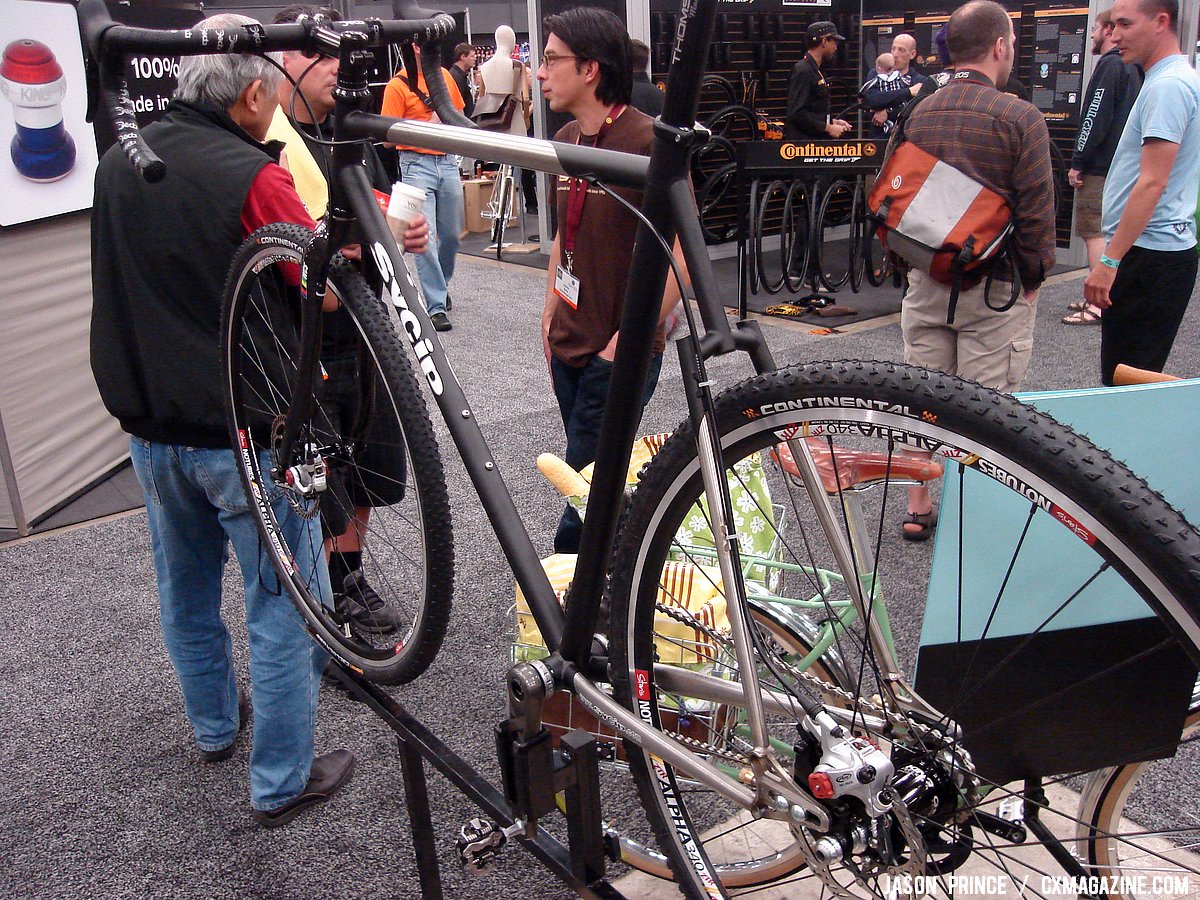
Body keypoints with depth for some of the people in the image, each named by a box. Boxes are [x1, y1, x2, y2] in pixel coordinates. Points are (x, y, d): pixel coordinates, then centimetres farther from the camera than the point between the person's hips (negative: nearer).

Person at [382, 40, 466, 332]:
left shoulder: (445, 76, 11)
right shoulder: (398, 85, -7)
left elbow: (457, 114, 25)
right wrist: (427, 126, -19)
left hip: (447, 162, 6)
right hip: (417, 164, -5)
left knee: (452, 234, 11)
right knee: (425, 237, -10)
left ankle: (441, 284, 35)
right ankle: (436, 306, -7)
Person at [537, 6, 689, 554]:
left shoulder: (649, 143, -16)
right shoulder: (566, 140, 9)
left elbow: (681, 257, -18)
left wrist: (628, 340, -18)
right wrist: (550, 313, 14)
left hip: (618, 355, -7)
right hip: (569, 346, 7)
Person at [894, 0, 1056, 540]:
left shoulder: (918, 115, 5)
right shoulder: (1019, 117, -12)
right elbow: (1037, 213, -12)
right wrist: (1033, 279, 1)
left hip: (924, 280, 5)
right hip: (994, 289, -5)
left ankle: (918, 509, 22)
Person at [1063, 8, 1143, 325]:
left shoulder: (1110, 65, -12)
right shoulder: (1133, 68, 17)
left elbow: (1095, 118, -19)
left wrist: (1078, 162, -15)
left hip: (1100, 166, -10)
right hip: (1121, 165, 10)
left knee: (1093, 231, -9)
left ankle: (1099, 305, -12)